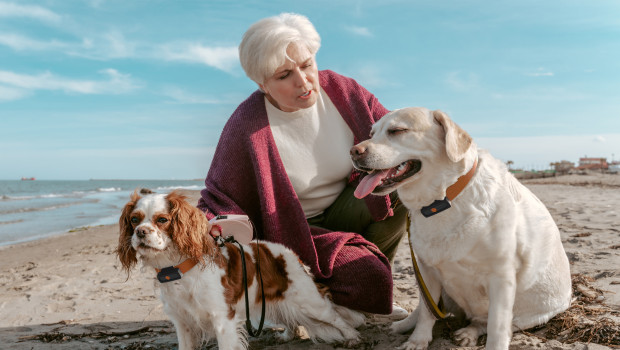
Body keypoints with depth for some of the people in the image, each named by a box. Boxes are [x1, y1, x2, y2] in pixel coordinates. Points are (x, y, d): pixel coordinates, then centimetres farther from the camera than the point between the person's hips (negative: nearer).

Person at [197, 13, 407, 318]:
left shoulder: (341, 90, -10)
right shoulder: (246, 128, -22)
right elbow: (221, 202, -14)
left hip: (346, 209, 6)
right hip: (298, 230, -5)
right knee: (371, 280, -26)